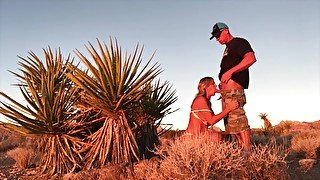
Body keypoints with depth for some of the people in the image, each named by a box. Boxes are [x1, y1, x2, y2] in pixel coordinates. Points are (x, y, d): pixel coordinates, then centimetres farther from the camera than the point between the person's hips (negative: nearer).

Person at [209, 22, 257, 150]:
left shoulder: (239, 42, 1)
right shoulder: (228, 49, 28)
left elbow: (251, 58, -17)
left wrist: (230, 71, -22)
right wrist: (222, 84, 12)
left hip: (233, 88, -10)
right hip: (226, 90, 10)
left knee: (237, 119, -15)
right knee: (230, 122, 7)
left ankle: (247, 150, -15)